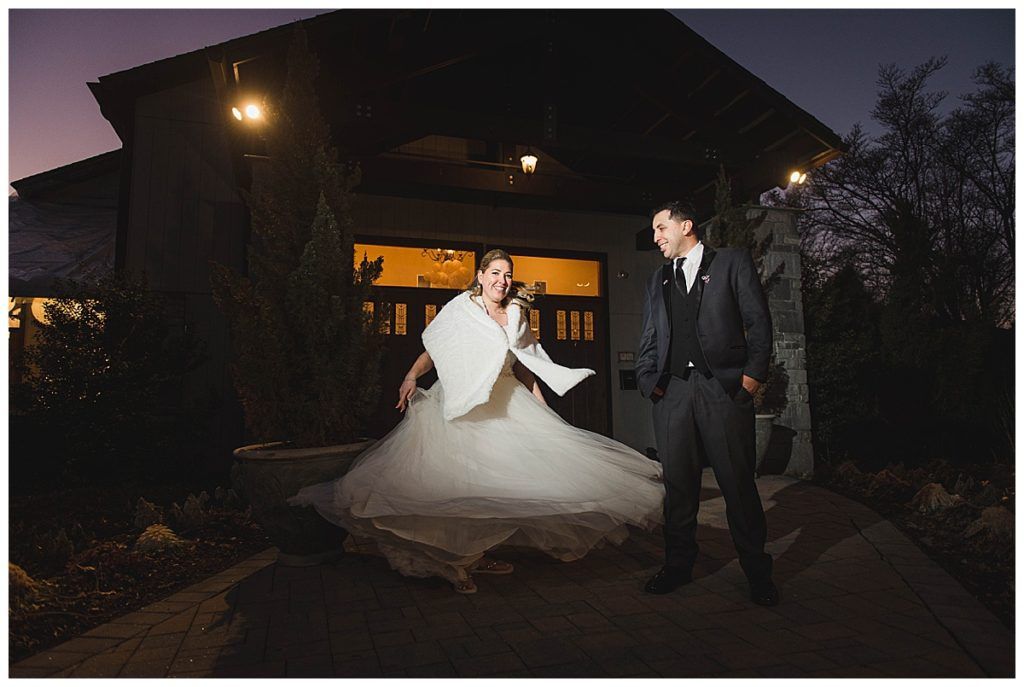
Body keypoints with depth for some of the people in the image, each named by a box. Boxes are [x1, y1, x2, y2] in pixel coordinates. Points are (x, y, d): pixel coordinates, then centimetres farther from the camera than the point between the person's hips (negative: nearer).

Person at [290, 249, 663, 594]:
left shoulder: (517, 315, 12)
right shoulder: (461, 308, 0)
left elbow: (526, 364, 17)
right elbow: (433, 349, -2)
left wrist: (542, 406, 14)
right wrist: (412, 376, -19)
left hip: (505, 403, 5)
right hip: (462, 401, -5)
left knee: (496, 477, 3)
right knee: (461, 477, -10)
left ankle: (480, 553, 17)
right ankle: (454, 559, 1)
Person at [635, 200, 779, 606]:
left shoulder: (732, 262, 10)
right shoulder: (657, 280, 21)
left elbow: (758, 321, 4)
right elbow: (648, 339, 18)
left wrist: (753, 373, -6)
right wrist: (648, 380, 4)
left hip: (725, 388, -3)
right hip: (672, 393, 4)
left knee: (738, 482, 2)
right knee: (678, 484, 7)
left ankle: (757, 571, 18)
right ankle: (678, 565, 20)